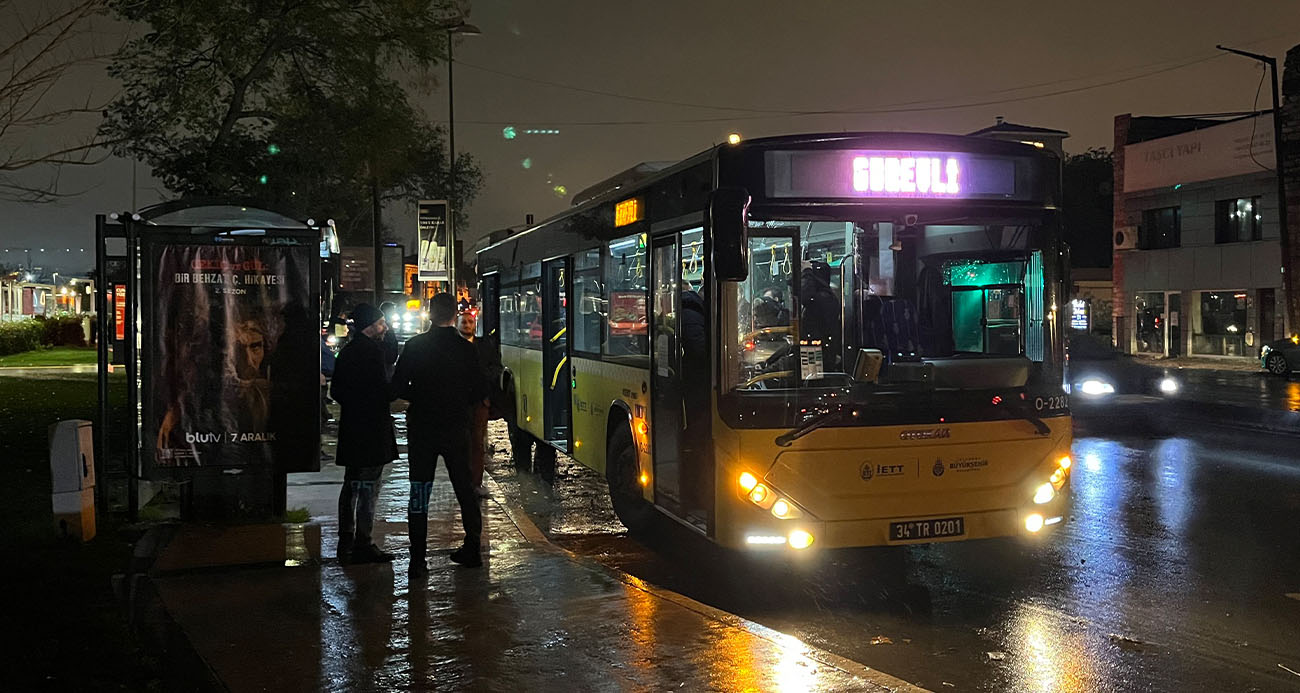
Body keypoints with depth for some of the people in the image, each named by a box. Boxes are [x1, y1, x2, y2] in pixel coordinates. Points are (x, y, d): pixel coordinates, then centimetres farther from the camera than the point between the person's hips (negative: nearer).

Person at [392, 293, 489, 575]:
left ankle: (417, 559, 1)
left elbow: (399, 387, -5)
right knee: (464, 488, 15)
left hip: (422, 428, -1)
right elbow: (480, 392, -2)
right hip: (456, 429, 1)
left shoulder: (414, 346, -6)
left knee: (419, 491, 4)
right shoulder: (465, 348, -4)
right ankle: (472, 549, 21)